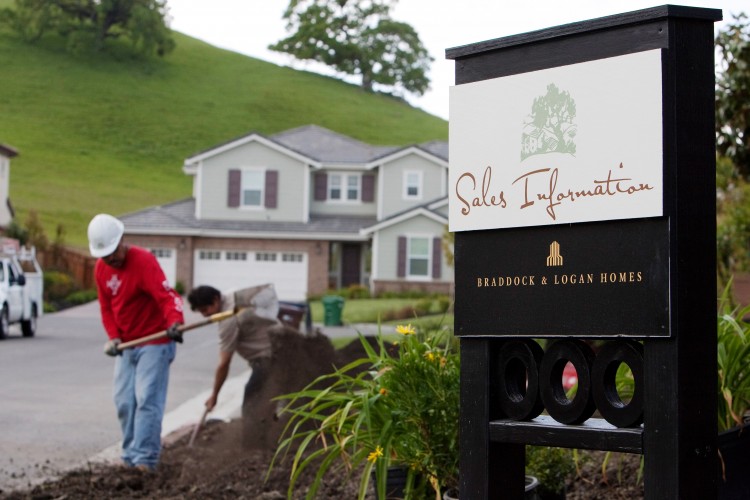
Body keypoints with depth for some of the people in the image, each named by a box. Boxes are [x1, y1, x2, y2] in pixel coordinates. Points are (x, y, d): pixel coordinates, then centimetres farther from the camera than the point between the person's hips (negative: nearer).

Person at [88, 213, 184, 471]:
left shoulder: (144, 261, -19)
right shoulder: (101, 268, 4)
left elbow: (166, 295, -31)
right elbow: (106, 307, 12)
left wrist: (175, 322, -49)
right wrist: (113, 337, -4)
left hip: (155, 342, -8)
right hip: (126, 345, 8)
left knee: (147, 400, -13)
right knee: (124, 402, 8)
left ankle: (144, 458, -13)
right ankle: (130, 456, 17)